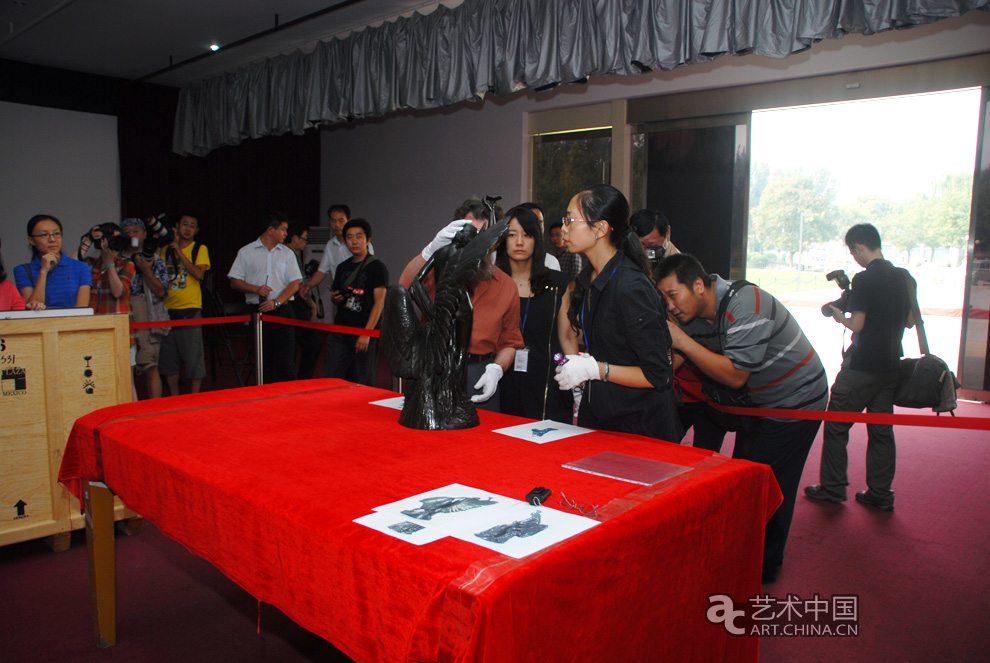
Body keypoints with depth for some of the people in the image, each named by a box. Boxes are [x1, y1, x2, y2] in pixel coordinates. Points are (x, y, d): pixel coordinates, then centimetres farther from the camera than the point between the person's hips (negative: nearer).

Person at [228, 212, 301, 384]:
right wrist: (256, 289, -13)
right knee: (263, 361, 4)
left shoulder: (287, 253, 10)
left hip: (282, 311, 1)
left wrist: (276, 302, -11)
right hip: (257, 312, 0)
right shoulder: (246, 252, 7)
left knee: (286, 361, -6)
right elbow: (234, 282, 4)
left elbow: (294, 284, 3)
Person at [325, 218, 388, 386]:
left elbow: (379, 302, -11)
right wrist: (335, 299, 2)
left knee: (363, 383, 0)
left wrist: (366, 334, -19)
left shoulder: (376, 267, -3)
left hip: (366, 334, -6)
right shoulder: (342, 267, 16)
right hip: (339, 332, 6)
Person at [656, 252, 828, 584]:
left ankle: (763, 568, 15)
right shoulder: (694, 311, -7)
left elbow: (735, 376, -32)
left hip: (796, 400, -8)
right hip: (758, 401, 8)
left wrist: (682, 340, -34)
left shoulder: (744, 305, -32)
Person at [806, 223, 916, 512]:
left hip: (862, 366, -7)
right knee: (882, 429, 12)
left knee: (836, 425, 4)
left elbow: (856, 325, -17)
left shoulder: (864, 279, -15)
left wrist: (839, 316, 2)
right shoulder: (905, 277, 7)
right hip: (891, 364, 7)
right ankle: (880, 494, 16)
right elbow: (910, 321, 13)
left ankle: (833, 488, 9)